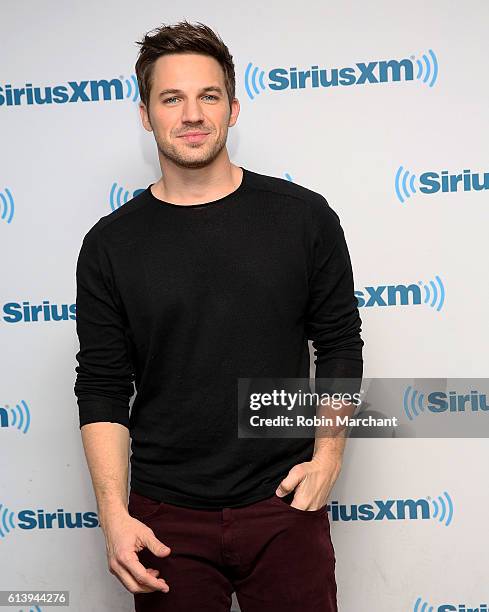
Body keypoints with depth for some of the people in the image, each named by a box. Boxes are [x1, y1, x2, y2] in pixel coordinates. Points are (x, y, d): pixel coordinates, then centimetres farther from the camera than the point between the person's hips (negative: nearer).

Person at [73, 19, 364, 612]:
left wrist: (328, 456, -4)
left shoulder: (304, 216, -3)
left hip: (285, 504, 0)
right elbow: (103, 389, 0)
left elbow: (339, 344, 4)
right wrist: (113, 513, -8)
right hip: (166, 516, 1)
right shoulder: (110, 244, -2)